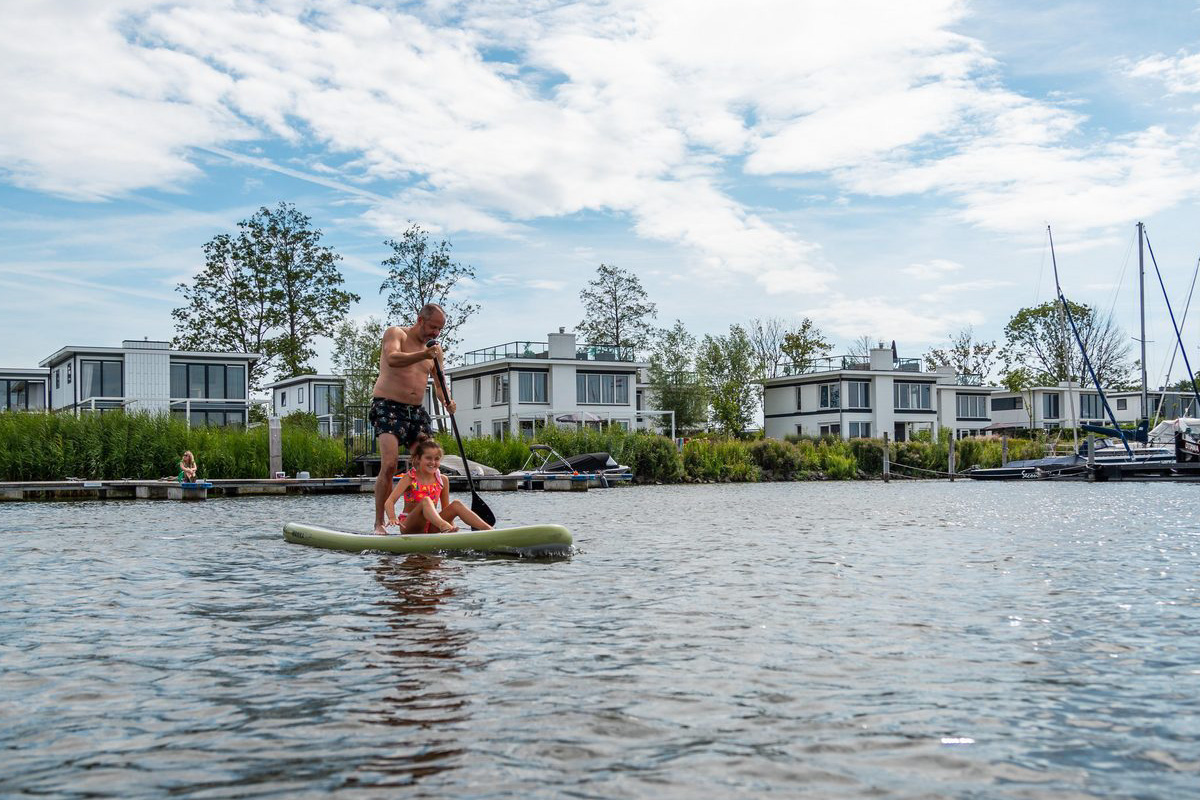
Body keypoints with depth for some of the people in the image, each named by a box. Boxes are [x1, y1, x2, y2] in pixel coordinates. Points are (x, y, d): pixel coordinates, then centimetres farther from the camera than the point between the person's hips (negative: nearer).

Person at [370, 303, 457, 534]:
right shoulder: (395, 333, -3)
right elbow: (392, 359, -24)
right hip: (388, 408, -6)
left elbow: (439, 383, 16)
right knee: (389, 465, -20)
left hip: (416, 411, 7)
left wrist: (446, 401, -7)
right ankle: (379, 523, -13)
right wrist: (423, 355, -39)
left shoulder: (435, 349, 16)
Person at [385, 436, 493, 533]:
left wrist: (450, 524, -8)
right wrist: (392, 518, -36)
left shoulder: (442, 481, 6)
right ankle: (443, 526, -60)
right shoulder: (410, 478, -6)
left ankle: (489, 529, -31)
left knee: (457, 505, -17)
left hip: (431, 528, 4)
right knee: (426, 501, -32)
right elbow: (389, 502, -16)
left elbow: (446, 509, 10)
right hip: (410, 528, -4)